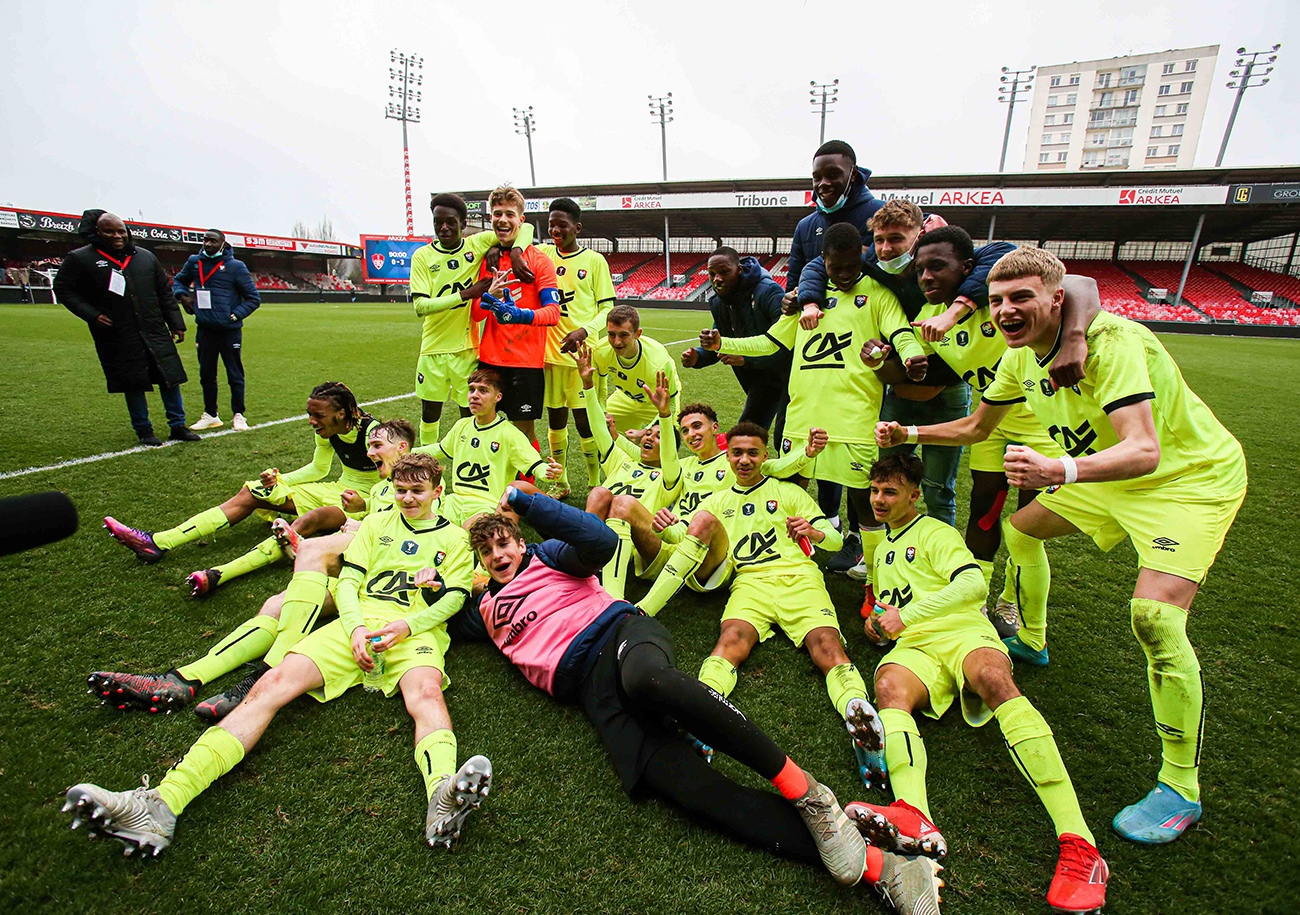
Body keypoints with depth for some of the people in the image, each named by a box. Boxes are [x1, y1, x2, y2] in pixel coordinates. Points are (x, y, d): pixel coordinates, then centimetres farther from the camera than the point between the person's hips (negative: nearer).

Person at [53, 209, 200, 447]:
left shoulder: (146, 256, 10)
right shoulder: (80, 258, 2)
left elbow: (165, 292, 13)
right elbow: (62, 288, 6)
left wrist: (176, 324, 9)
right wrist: (91, 314, -7)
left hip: (155, 333, 2)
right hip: (118, 339, -2)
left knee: (170, 378, 2)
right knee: (134, 385, 3)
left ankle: (178, 426, 13)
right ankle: (143, 430, 18)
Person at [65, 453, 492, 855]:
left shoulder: (454, 537, 16)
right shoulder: (378, 522, 24)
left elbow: (453, 598, 6)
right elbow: (349, 579, 15)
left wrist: (406, 625, -12)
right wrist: (356, 627, -5)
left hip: (416, 631, -3)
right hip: (357, 625, 4)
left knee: (425, 692, -36)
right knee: (273, 683, -20)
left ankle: (443, 797, -63)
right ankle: (163, 803, -31)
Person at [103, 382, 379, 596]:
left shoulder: (372, 431, -22)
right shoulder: (327, 431, 0)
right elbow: (318, 469, 17)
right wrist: (279, 479, 4)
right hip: (338, 488, 8)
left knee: (308, 521, -39)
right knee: (251, 493, -3)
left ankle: (221, 573, -51)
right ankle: (157, 542, -7)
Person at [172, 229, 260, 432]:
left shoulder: (235, 266, -5)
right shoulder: (194, 262, 7)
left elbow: (253, 298, -1)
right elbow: (178, 280, 26)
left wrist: (235, 315, -11)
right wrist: (182, 295, 5)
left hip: (230, 330, -4)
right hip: (204, 329, 4)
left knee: (235, 376, 3)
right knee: (206, 375, 11)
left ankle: (238, 416, 15)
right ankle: (210, 415, 24)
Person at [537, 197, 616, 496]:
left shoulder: (594, 260, 1)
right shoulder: (542, 254, 10)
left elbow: (607, 307, 1)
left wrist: (584, 330, -16)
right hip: (550, 351, 4)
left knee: (585, 420, -2)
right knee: (555, 418, 11)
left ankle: (596, 485, 15)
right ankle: (560, 483, 26)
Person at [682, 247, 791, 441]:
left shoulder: (768, 292, -26)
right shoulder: (718, 302, -1)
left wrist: (746, 358, -37)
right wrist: (698, 357, -12)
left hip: (790, 371, -7)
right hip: (763, 376, 7)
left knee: (783, 436, -11)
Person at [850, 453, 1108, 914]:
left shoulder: (934, 532, 10)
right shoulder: (881, 550, 31)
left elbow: (974, 584, -8)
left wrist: (908, 614, -12)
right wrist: (878, 622, 16)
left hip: (963, 633, -4)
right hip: (913, 650, 4)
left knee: (992, 677, -38)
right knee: (889, 686, -32)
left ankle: (1078, 843, -43)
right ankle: (915, 818, -54)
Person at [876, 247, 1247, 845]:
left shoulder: (1110, 342, -31)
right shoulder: (1021, 356, -6)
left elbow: (1144, 450, -42)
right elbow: (976, 427, 7)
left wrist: (1058, 470, -59)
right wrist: (908, 434, -3)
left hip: (1191, 476, -8)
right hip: (1110, 475, 8)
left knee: (1154, 617, -23)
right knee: (1020, 529, 14)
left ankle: (1180, 788, -2)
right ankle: (1030, 640, 38)